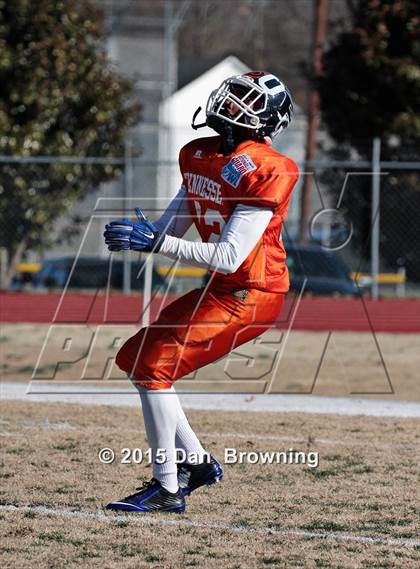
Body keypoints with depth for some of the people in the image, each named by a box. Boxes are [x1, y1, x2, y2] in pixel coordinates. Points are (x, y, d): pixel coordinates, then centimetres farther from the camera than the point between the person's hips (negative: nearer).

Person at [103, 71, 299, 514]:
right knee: (133, 358, 11)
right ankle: (197, 461, 19)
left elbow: (230, 257, -24)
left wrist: (155, 241, -27)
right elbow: (169, 228, 12)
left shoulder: (262, 172, -20)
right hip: (219, 291, 9)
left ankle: (167, 488, -9)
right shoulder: (199, 155, 6)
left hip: (249, 295, -9)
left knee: (154, 365, -16)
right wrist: (137, 233, -12)